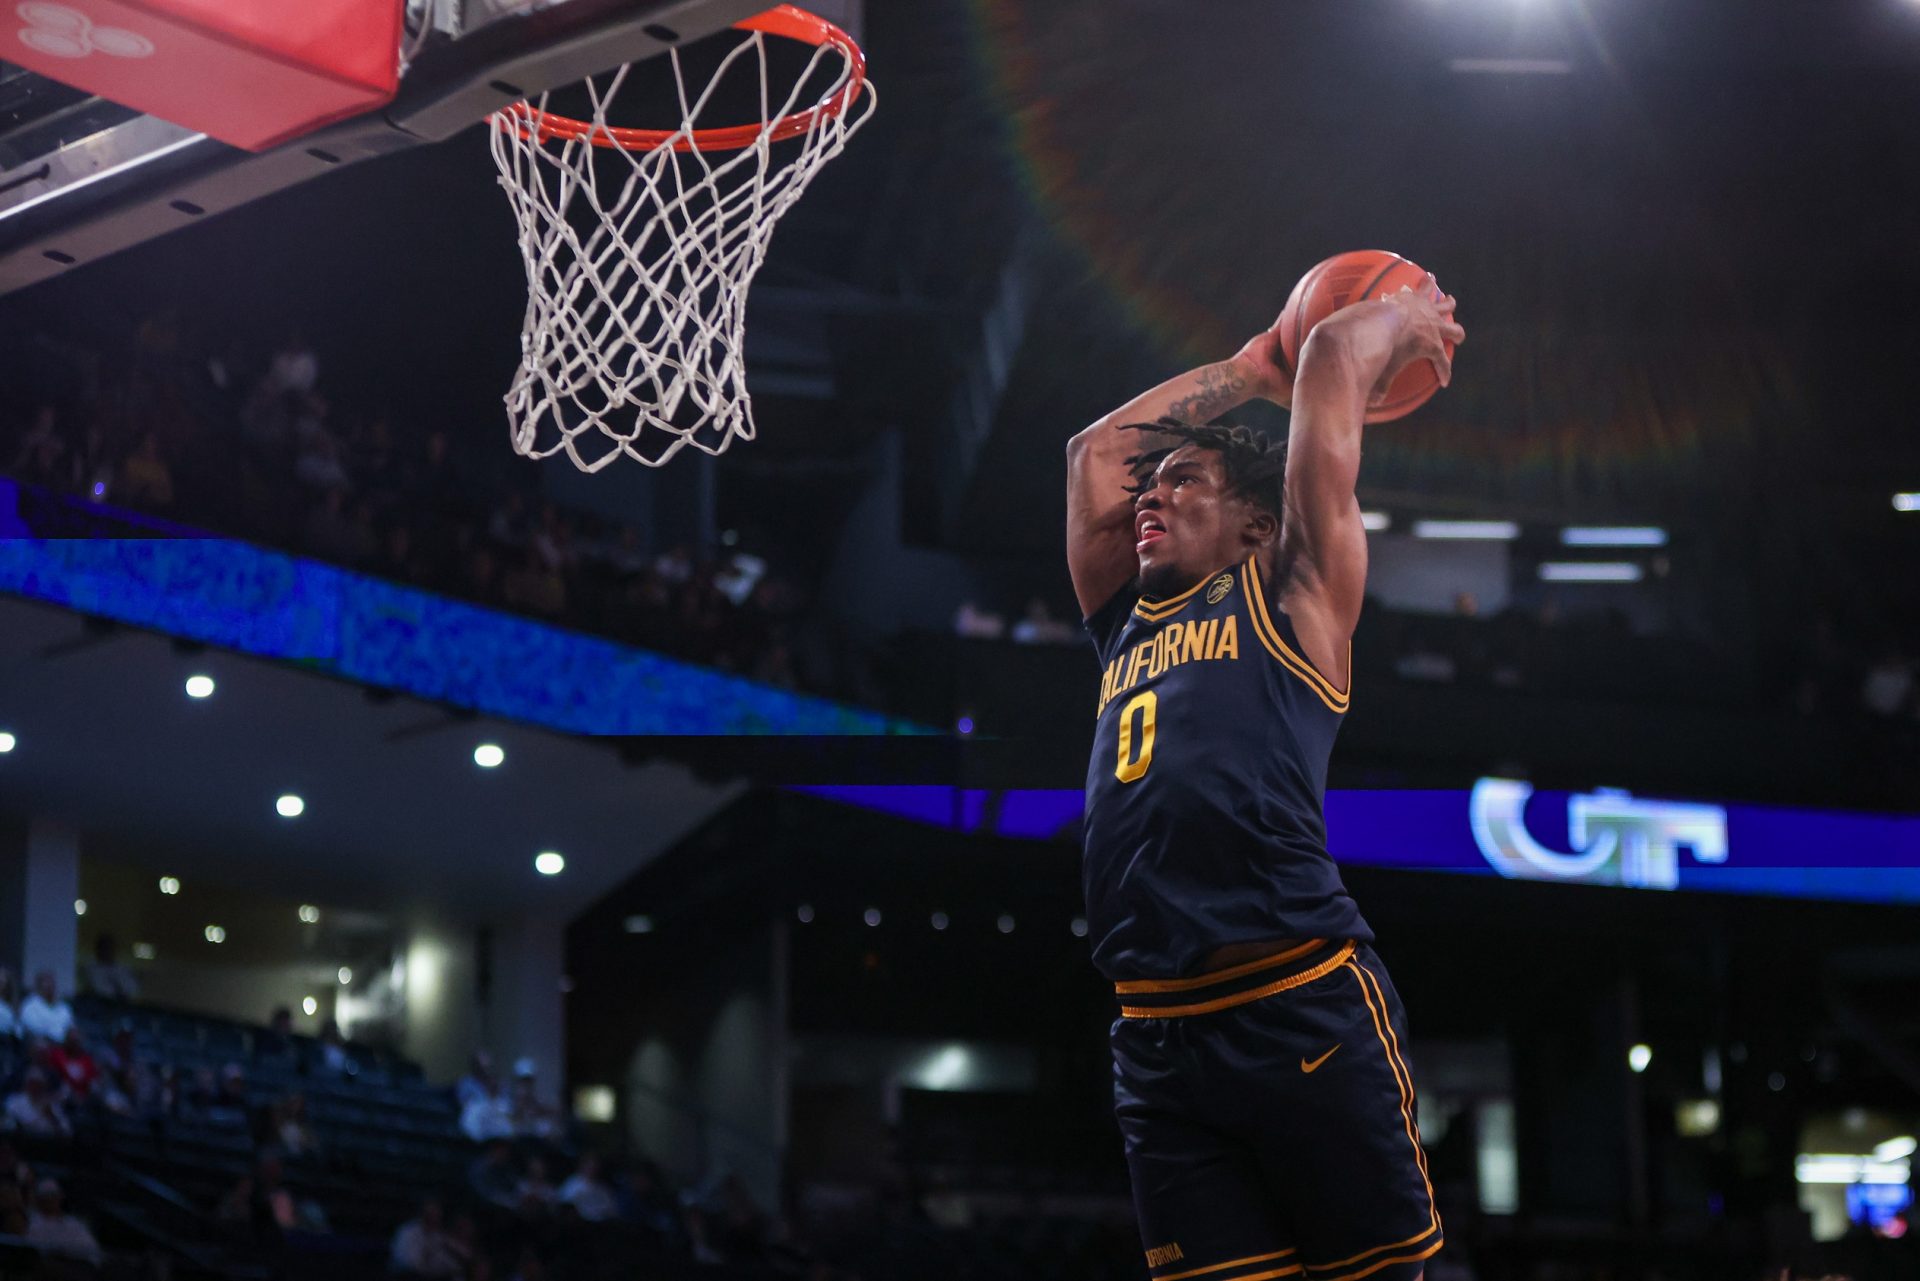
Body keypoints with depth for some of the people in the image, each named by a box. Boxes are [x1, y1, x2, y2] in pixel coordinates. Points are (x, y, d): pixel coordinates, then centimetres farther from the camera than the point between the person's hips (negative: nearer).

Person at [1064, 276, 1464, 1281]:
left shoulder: (1286, 599, 9)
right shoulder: (1127, 626, 24)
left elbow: (1334, 361, 9)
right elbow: (1096, 448, 35)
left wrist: (1410, 317, 27)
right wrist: (1247, 372, 41)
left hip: (1300, 1012, -5)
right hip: (1157, 1038, 5)